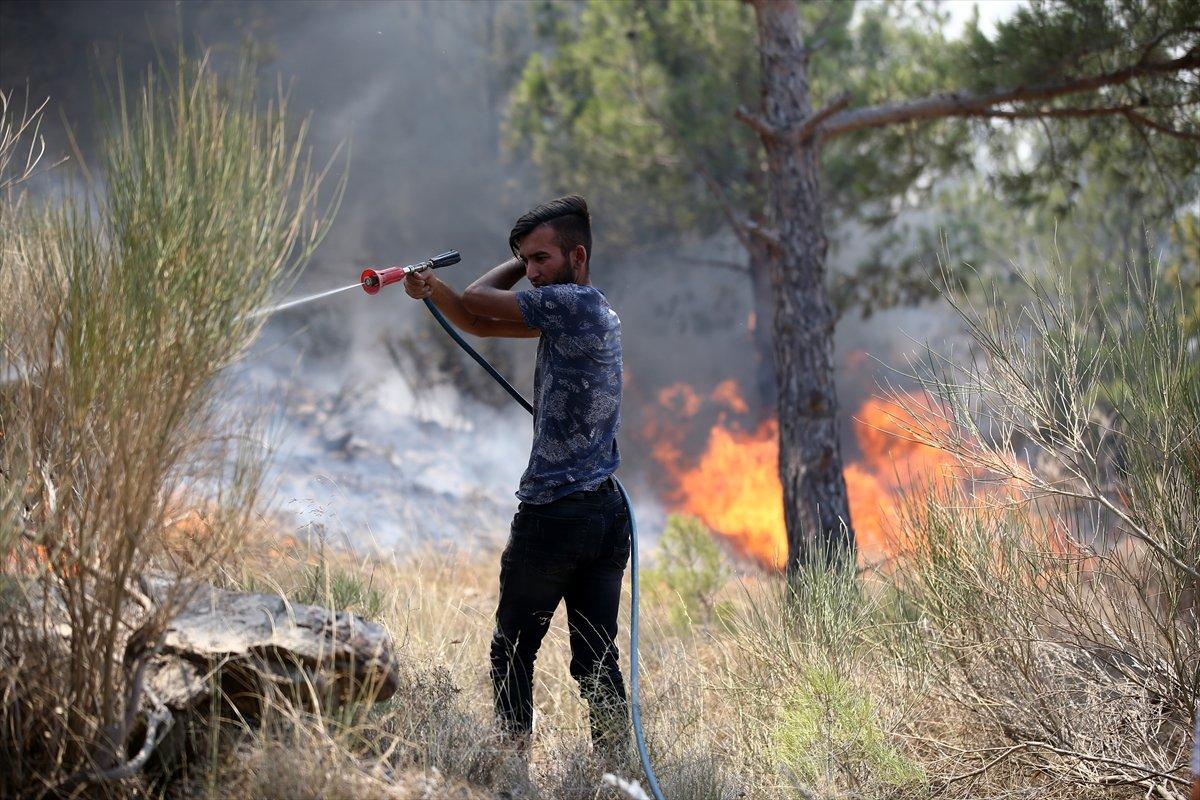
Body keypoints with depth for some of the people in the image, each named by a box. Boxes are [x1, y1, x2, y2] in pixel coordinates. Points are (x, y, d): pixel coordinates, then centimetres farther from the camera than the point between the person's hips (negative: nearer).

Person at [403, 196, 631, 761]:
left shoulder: (572, 303, -13)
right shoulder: (593, 311, 16)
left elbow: (478, 300, -4)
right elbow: (480, 322, 18)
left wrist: (519, 261, 12)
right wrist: (432, 288, 4)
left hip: (552, 517, -8)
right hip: (607, 513, 8)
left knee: (513, 651, 5)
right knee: (597, 659, 7)